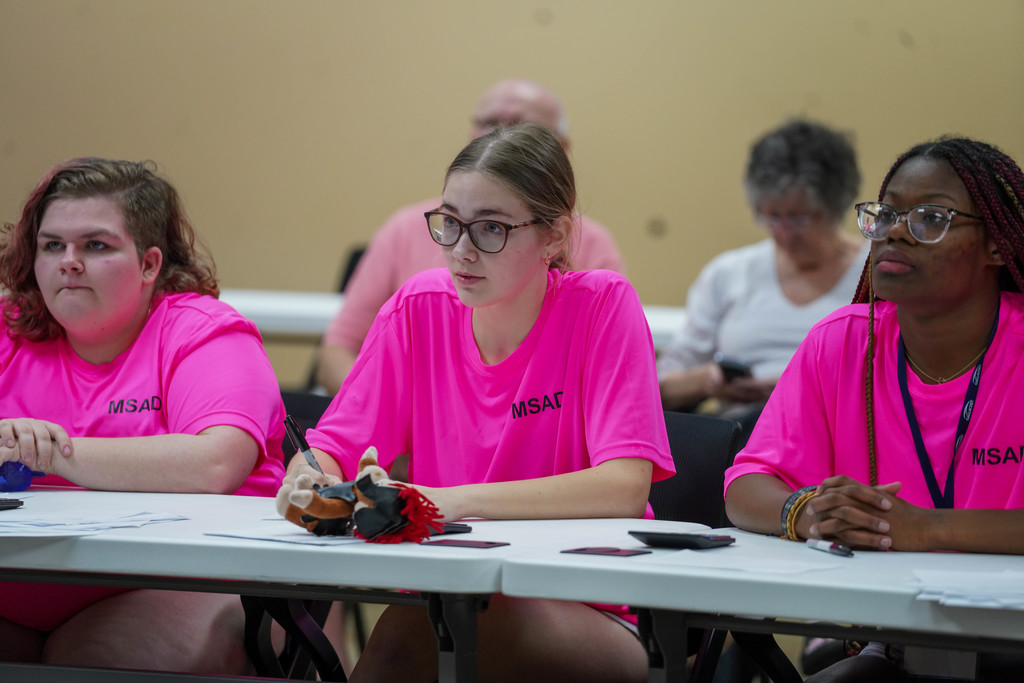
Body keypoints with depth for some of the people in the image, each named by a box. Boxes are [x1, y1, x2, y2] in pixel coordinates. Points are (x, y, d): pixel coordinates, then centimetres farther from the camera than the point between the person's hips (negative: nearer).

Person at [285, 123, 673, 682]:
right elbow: (328, 449, 2)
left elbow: (626, 487, -21)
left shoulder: (603, 306, -9)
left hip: (591, 617, -3)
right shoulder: (418, 308, 2)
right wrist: (311, 480, -24)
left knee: (414, 628, -33)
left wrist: (453, 501, -30)